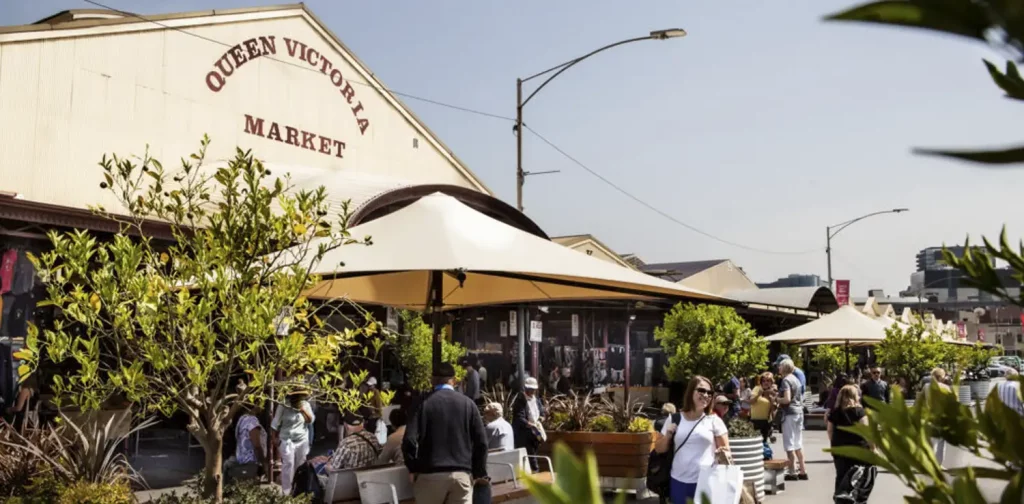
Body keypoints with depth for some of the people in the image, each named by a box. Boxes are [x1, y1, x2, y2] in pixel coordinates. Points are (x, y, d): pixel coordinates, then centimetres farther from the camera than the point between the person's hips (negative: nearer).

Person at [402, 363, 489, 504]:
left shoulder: (424, 403, -1)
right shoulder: (468, 403, 6)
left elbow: (409, 440, -10)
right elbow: (481, 441, 4)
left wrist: (413, 468, 6)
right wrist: (479, 473, 13)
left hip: (431, 474, -1)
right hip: (462, 473, 1)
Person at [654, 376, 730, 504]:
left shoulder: (714, 420, 1)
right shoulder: (675, 419, 6)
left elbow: (725, 449, 4)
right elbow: (659, 449, 13)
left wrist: (723, 453, -19)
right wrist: (668, 435, -6)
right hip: (679, 481, 2)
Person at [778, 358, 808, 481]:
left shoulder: (786, 380, -13)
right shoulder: (795, 379, 14)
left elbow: (787, 399, -22)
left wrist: (776, 399, -6)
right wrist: (780, 402, 13)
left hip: (790, 413, -9)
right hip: (799, 411, 9)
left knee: (789, 443, -4)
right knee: (798, 443, 13)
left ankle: (792, 472, -3)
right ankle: (803, 471, 16)